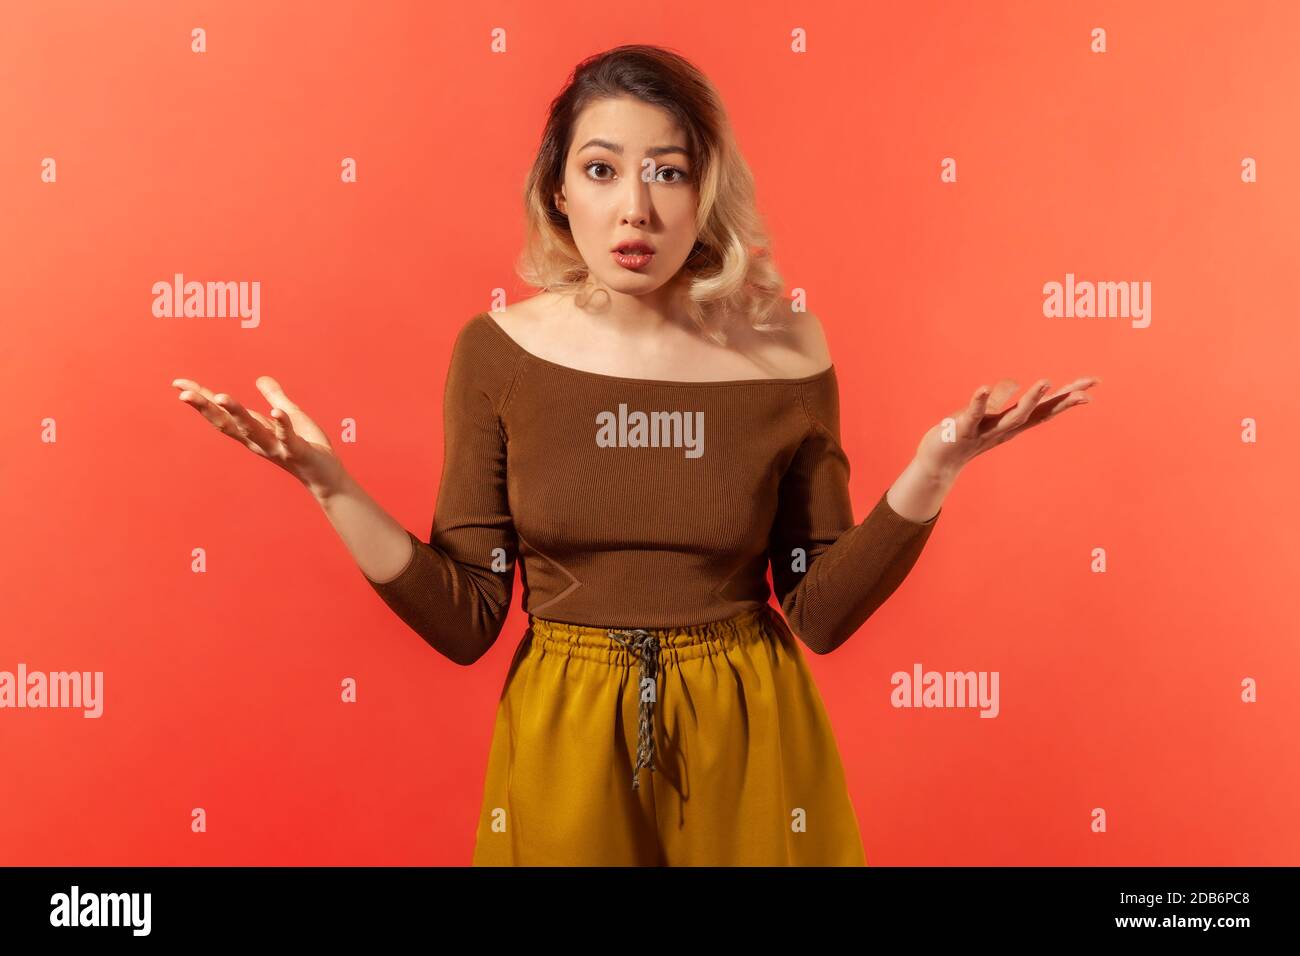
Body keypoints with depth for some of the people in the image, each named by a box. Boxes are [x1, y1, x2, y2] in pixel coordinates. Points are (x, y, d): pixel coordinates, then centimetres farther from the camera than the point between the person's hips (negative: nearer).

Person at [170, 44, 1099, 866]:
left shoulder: (784, 351, -9)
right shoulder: (499, 351, -8)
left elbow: (822, 612, -3)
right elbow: (464, 620, -6)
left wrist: (932, 471, -15)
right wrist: (330, 485, -16)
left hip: (746, 745, 0)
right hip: (563, 746, 0)